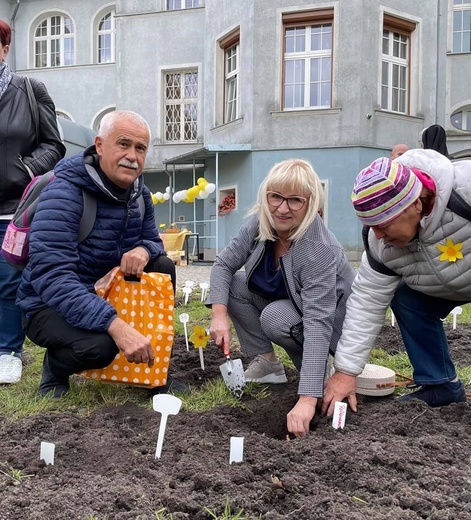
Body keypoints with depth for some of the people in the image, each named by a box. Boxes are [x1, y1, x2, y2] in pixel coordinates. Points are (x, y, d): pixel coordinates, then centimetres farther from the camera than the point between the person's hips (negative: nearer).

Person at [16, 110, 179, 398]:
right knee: (99, 346, -35)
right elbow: (51, 277, -37)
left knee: (163, 267, -13)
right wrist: (116, 325, -48)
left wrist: (144, 250, -22)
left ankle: (152, 362, 2)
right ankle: (55, 368, 3)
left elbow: (153, 240, 7)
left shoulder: (139, 191, -2)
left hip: (105, 293, 7)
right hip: (50, 305, -6)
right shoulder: (64, 192, -26)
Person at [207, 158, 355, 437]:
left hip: (332, 314, -6)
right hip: (286, 301, 6)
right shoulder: (260, 224, -19)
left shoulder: (319, 249, -37)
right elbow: (224, 264, -9)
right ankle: (267, 362, -2)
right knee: (235, 285, -13)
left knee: (275, 318, -33)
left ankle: (320, 368, -4)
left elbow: (318, 322, -44)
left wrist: (308, 399, -50)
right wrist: (219, 314, -26)